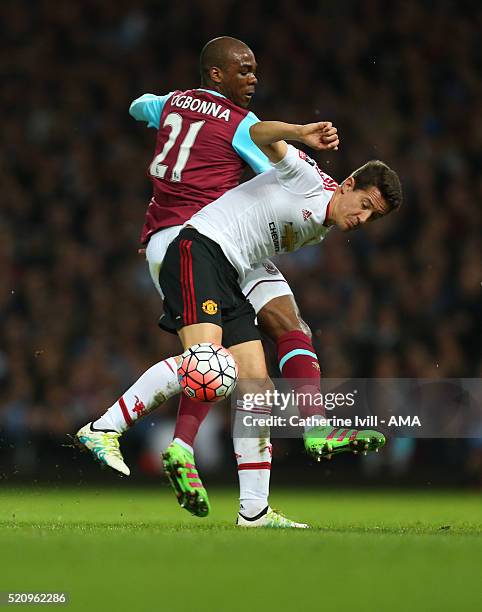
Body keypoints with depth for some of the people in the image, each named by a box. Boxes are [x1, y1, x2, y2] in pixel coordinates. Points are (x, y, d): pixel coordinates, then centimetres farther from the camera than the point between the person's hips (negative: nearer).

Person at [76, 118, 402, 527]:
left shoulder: (319, 231, 23)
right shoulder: (309, 180, -2)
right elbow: (259, 135, -14)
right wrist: (300, 133, -32)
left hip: (230, 279, 9)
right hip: (199, 250, -9)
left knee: (257, 385, -1)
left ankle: (254, 512, -1)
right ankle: (103, 429, -24)